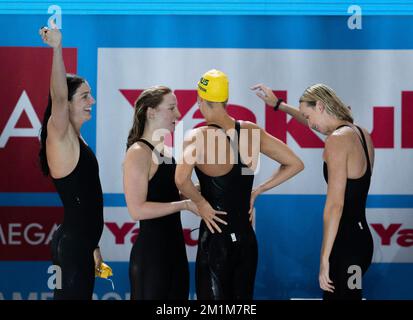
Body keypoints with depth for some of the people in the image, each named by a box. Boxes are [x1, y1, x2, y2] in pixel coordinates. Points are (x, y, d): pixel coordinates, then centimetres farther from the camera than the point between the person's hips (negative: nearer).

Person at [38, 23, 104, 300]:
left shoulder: (76, 140, 16)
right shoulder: (60, 137, -11)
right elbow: (58, 98, -31)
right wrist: (57, 48, -39)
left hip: (80, 243, 9)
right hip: (72, 245, -9)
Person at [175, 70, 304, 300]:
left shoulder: (198, 137, -15)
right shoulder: (252, 131, 0)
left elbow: (181, 179, -34)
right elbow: (295, 164, 8)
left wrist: (200, 203, -16)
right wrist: (257, 191, 9)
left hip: (215, 240, -5)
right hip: (246, 238, 5)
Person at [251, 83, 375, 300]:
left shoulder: (337, 139, -15)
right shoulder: (361, 133, 11)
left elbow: (335, 204, -20)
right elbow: (318, 121, 33)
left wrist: (324, 258, -19)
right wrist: (278, 105, 42)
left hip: (346, 243, -9)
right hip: (360, 238, 9)